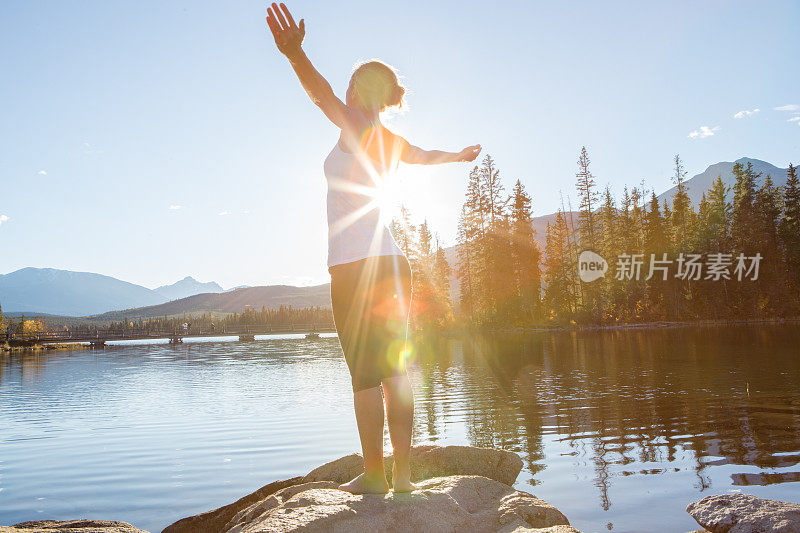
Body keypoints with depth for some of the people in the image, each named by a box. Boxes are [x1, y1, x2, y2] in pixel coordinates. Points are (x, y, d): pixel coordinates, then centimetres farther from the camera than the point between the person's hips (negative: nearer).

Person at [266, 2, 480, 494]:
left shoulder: (359, 127, -3)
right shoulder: (389, 141, 18)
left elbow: (324, 95, -25)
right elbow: (425, 154, 37)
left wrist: (296, 54, -42)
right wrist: (460, 156, 58)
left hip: (357, 264, -8)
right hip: (391, 263, 8)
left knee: (366, 375, -4)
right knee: (396, 372, 8)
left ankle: (374, 475, 3)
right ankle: (403, 472, 14)